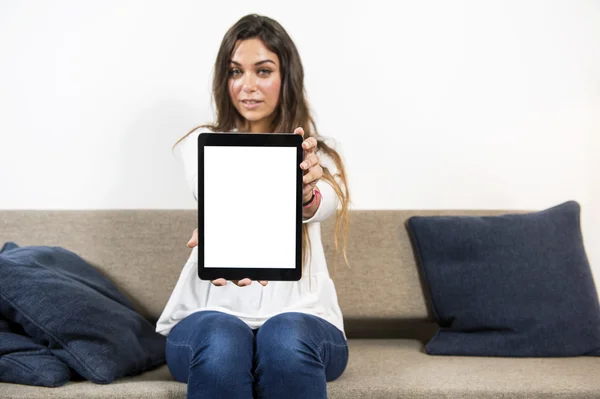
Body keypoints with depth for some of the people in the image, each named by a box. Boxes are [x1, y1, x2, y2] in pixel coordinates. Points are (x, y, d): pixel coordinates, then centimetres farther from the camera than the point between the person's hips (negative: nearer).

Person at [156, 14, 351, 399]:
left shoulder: (314, 151, 6)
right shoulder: (202, 144, 6)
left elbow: (329, 199, -19)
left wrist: (305, 196, -46)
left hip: (300, 315, 0)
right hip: (214, 313, 0)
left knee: (286, 342, -34)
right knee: (221, 345, -34)